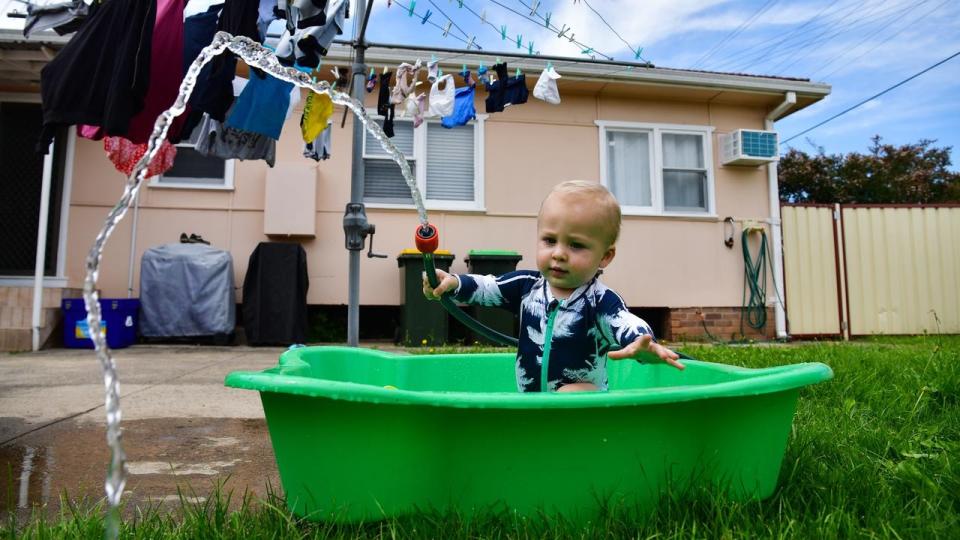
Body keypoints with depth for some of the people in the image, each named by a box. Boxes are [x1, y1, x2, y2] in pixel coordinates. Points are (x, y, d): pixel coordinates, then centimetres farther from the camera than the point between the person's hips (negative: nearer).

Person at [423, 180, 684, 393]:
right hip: (528, 400, 6)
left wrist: (644, 346, -56)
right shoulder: (526, 285, 0)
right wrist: (451, 282, -15)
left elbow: (630, 326, -32)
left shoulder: (601, 301, -15)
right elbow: (482, 287, 5)